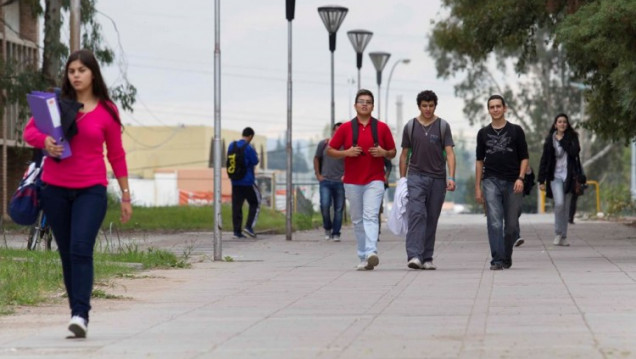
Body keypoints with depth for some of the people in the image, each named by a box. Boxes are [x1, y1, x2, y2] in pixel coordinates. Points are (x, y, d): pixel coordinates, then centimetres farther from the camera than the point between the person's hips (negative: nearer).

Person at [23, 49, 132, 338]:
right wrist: (44, 141, -20)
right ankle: (76, 312, 13)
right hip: (55, 189, 3)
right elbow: (29, 130, 3)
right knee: (66, 254, 6)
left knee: (81, 250, -18)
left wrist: (126, 195, 10)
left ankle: (80, 315, -23)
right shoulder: (56, 103, 7)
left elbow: (116, 155, 9)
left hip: (91, 190, -3)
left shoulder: (107, 111, 3)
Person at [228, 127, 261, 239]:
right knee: (255, 203, 9)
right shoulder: (248, 148, -16)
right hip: (248, 182, -6)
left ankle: (237, 231, 4)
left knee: (236, 206, 6)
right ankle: (249, 226, -3)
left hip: (235, 182, 6)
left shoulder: (232, 146, 6)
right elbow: (255, 161, -10)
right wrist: (255, 155, 8)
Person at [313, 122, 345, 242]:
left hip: (340, 182, 0)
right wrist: (318, 174, 8)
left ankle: (336, 233, 10)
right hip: (325, 181, 0)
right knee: (324, 205, -14)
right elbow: (316, 159, 15)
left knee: (339, 209, 0)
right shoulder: (323, 144, 3)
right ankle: (327, 228, 10)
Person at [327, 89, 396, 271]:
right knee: (358, 220, 6)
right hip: (352, 182, 2)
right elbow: (330, 150, 8)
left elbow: (393, 152, 13)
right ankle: (363, 258, 14)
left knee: (370, 216, -18)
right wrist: (346, 152, -10)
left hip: (374, 180, -2)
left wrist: (383, 152, -9)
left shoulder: (382, 128, 6)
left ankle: (371, 253, -31)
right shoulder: (346, 128, 6)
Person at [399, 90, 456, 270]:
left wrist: (451, 177, -14)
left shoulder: (443, 126, 4)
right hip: (416, 176, -1)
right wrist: (402, 179, 8)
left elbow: (449, 153, -2)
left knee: (432, 219, 5)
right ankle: (414, 256, -25)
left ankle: (427, 258, 13)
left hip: (437, 179, 1)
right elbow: (404, 154, 12)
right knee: (417, 214, -16)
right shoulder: (410, 127, 6)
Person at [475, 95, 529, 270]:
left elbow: (524, 157, 6)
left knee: (511, 224, 5)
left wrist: (520, 178, -9)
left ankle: (507, 257, 23)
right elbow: (479, 161, 13)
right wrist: (477, 188, 8)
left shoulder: (516, 131, 6)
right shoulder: (483, 133, 10)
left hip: (512, 183, 0)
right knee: (494, 222, -12)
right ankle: (497, 260, -14)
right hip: (491, 181, 0)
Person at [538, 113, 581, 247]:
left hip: (568, 176, 1)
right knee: (559, 203, -19)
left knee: (566, 207, 3)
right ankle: (558, 233, -4)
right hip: (555, 176, -1)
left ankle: (563, 237, 12)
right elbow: (544, 160, 4)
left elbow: (575, 152, -13)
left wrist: (562, 140, -9)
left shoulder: (572, 138, 6)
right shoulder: (550, 140, 5)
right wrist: (541, 180, 0)